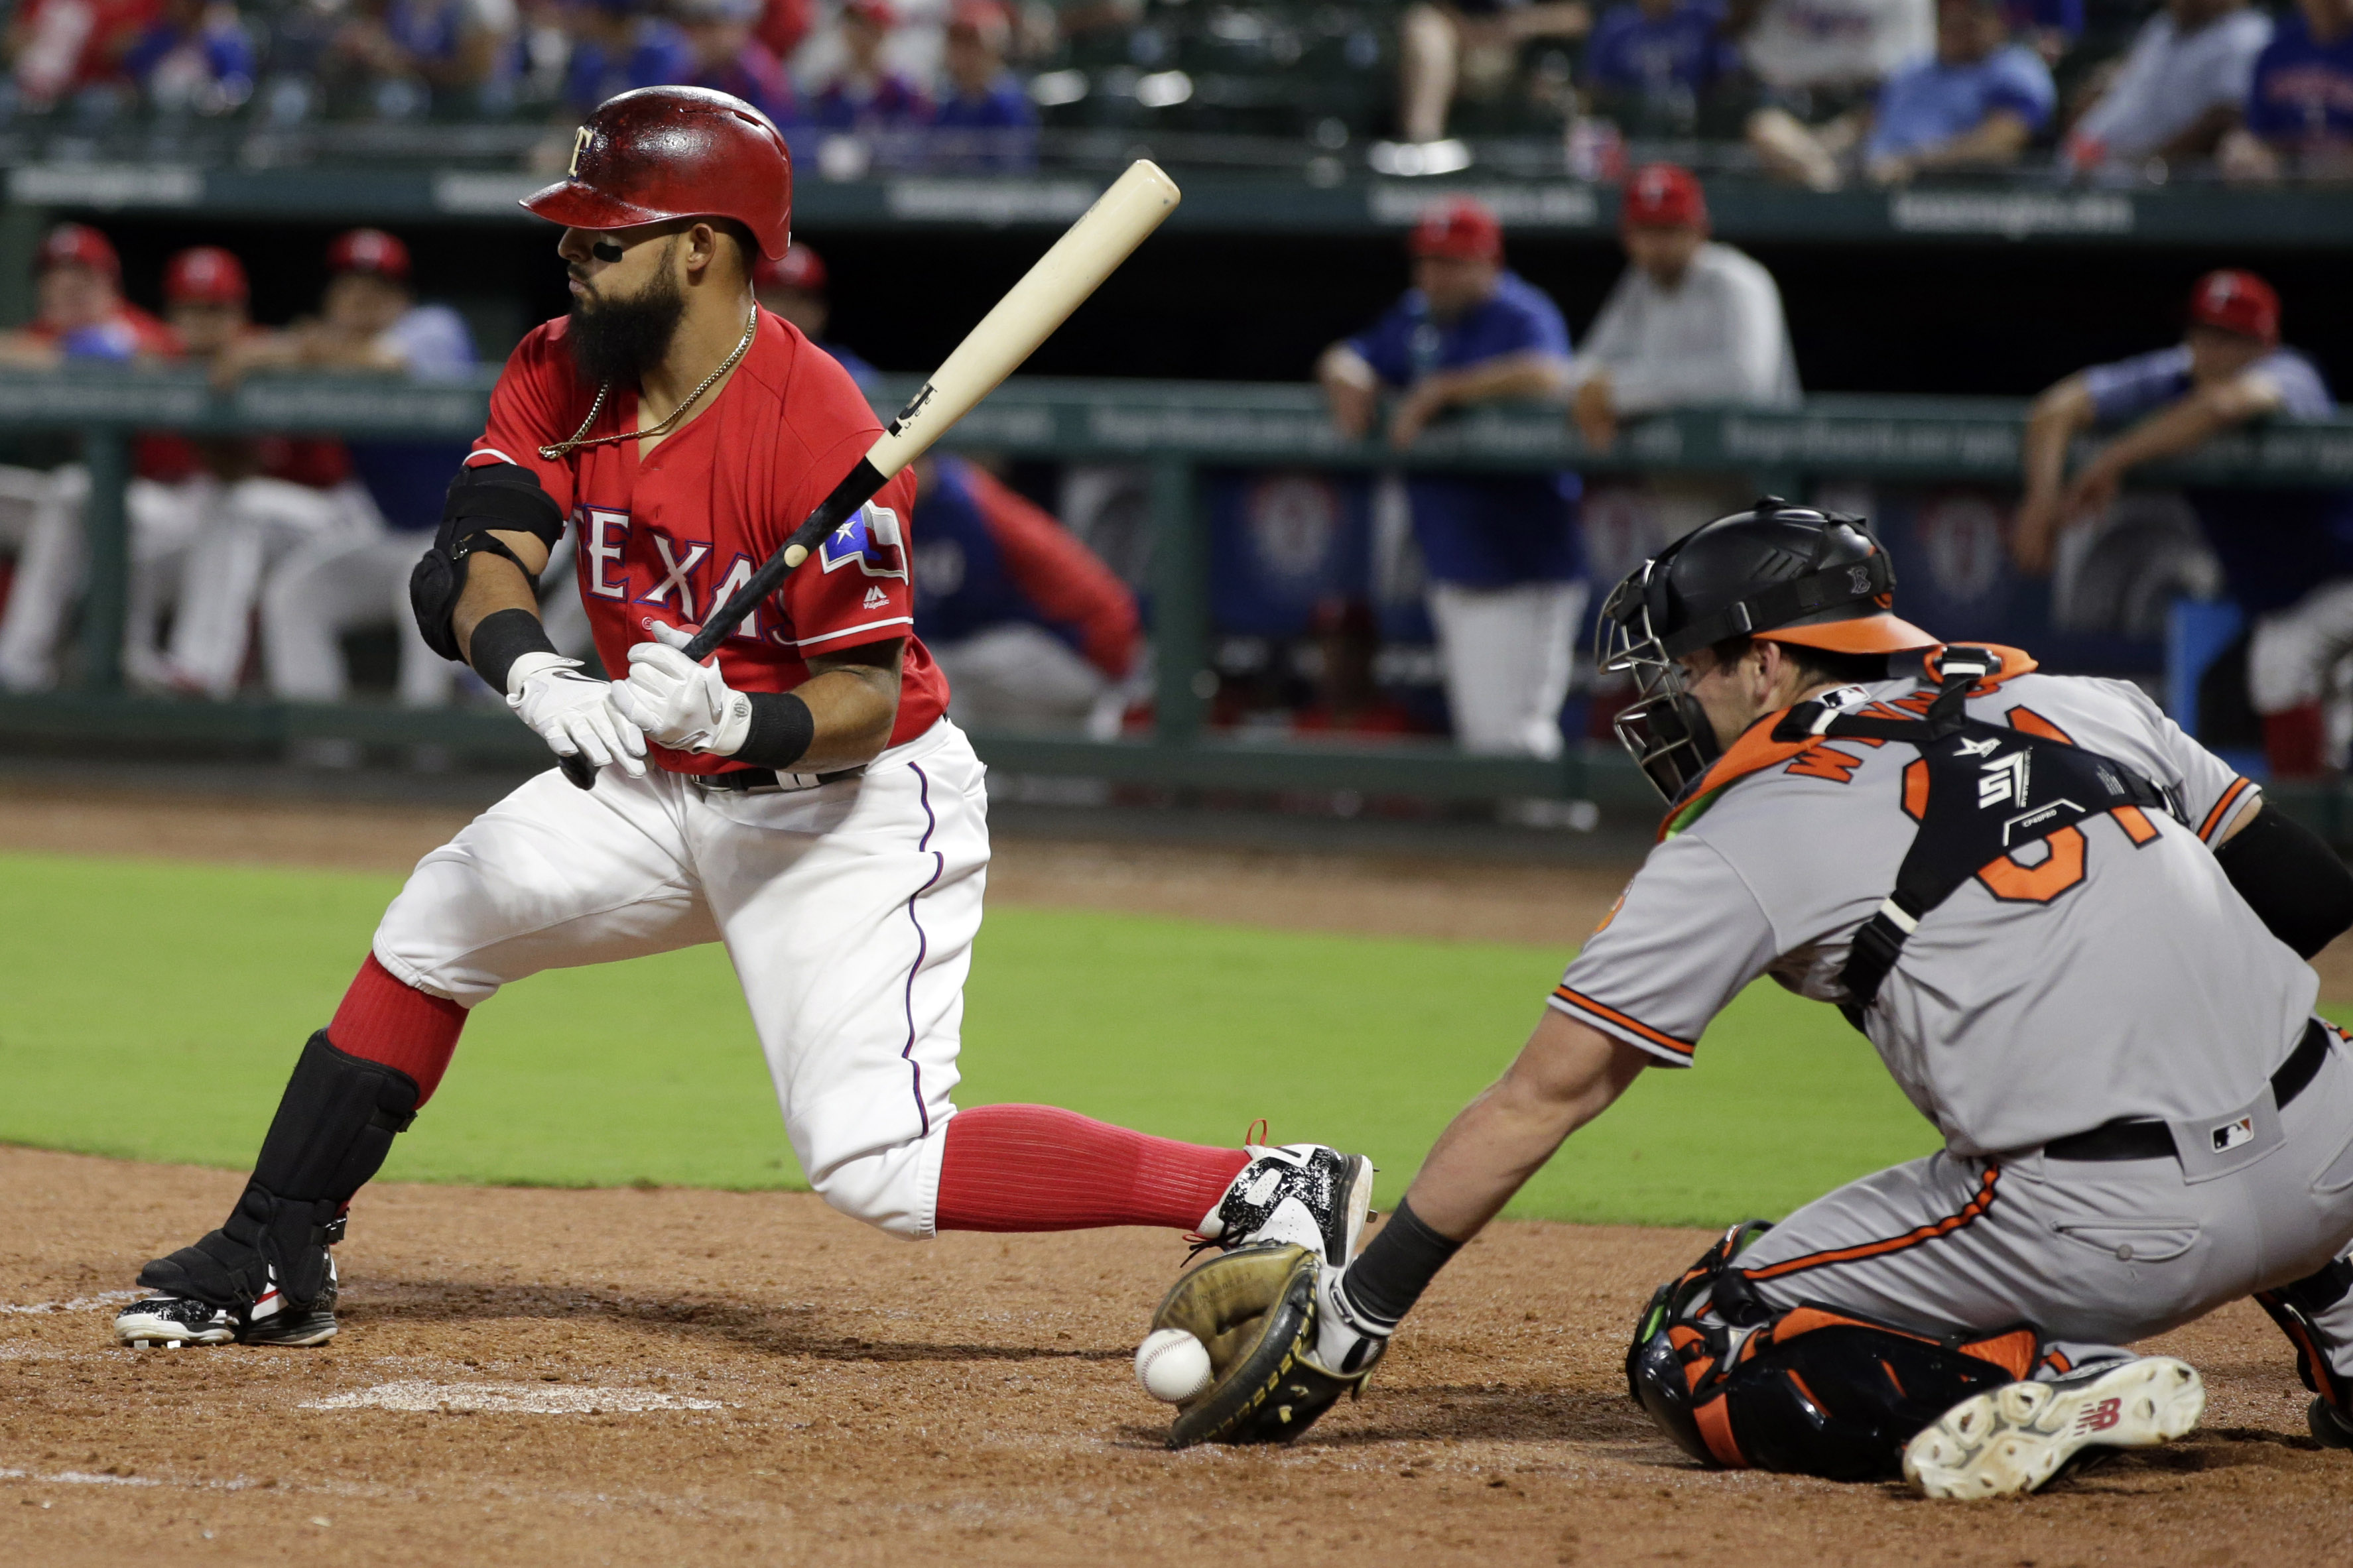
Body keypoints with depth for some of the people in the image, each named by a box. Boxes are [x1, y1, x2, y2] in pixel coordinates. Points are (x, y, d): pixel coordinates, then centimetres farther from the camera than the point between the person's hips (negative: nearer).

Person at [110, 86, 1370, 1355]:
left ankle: (1265, 1195, -17)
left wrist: (739, 721, -45)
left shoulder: (818, 434, -28)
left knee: (878, 1168, -20)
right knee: (428, 934, 11)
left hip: (854, 807, -8)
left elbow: (867, 696, -25)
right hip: (664, 789, 8)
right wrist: (533, 673, -39)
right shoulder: (557, 374, -6)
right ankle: (273, 1270, 24)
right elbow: (476, 565, -17)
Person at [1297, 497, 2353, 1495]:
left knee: (1694, 1362, 7)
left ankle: (2048, 1392, -14)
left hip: (2105, 1234, -6)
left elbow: (1541, 1099, 6)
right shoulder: (2091, 708, 16)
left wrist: (1357, 1308, 12)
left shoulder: (1740, 841, 4)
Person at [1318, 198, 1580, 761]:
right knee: (1477, 739, 11)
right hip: (1453, 572, 8)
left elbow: (1546, 376, -32)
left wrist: (1442, 389, -27)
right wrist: (1347, 376, -4)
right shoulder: (1417, 318, 13)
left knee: (1512, 737, -15)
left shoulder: (1521, 316, -12)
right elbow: (1343, 360, 21)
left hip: (1521, 574, -8)